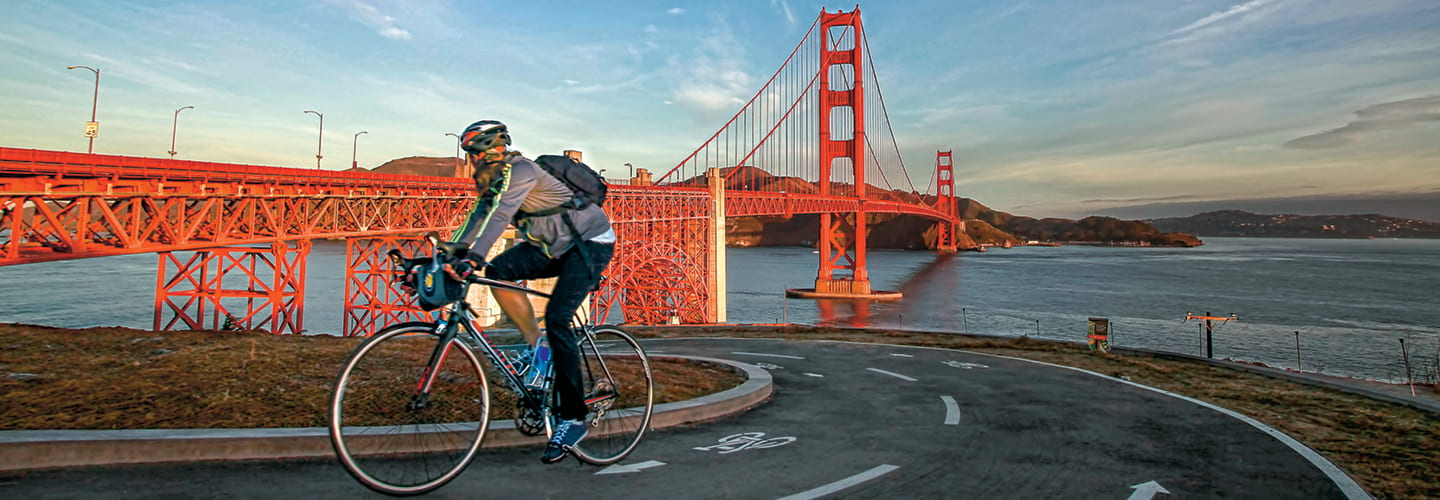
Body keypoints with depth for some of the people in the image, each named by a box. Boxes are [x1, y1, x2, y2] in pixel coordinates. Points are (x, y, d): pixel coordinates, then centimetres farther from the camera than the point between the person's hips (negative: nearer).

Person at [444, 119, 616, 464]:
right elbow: (476, 220, 7)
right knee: (498, 271, -12)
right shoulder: (493, 181, 7)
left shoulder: (519, 170, -21)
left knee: (556, 319, -19)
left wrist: (473, 258, -45)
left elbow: (500, 216, -34)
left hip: (591, 242, -9)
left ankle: (574, 419, -9)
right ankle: (536, 349, 0)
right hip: (554, 246, 9)